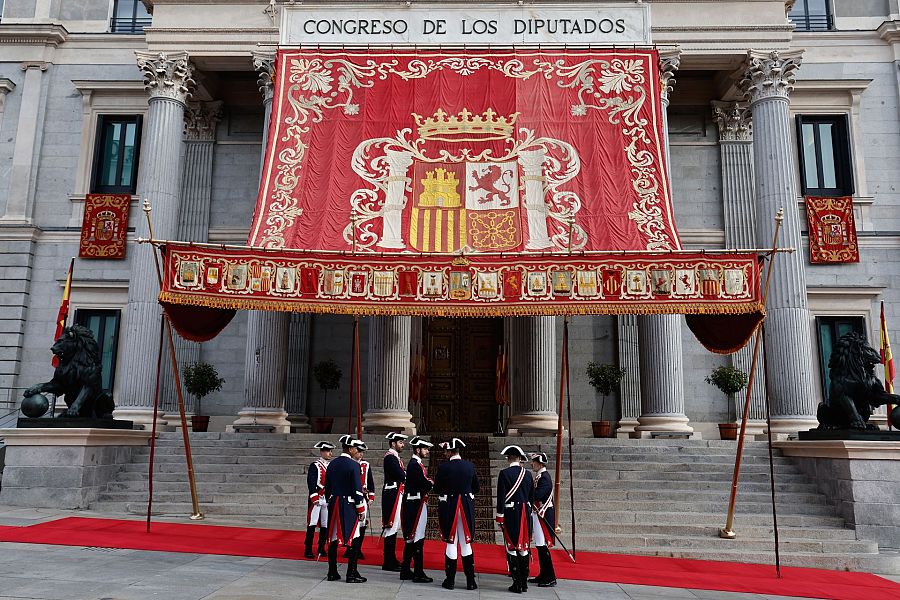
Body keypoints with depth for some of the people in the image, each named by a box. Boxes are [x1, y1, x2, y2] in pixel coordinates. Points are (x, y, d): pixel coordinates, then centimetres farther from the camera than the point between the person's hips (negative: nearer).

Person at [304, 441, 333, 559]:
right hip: (317, 499, -6)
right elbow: (311, 483, -11)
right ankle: (308, 550, -1)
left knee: (325, 525, 8)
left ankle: (321, 549, 16)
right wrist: (315, 498, -17)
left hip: (329, 499, 6)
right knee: (312, 524, -6)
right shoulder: (314, 466, -5)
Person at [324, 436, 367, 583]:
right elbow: (357, 489, -14)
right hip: (349, 505, -7)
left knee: (333, 539, 10)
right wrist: (361, 509, -7)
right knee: (353, 539, 0)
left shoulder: (332, 464, 8)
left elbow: (327, 487, 14)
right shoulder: (354, 465, -13)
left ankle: (332, 573, 17)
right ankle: (352, 574, 2)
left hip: (334, 505, 7)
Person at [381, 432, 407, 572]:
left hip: (396, 495, 10)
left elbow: (402, 475, 12)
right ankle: (388, 563, -1)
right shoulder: (390, 457, -14)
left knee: (394, 527, 15)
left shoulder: (395, 457, 18)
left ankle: (392, 560, 24)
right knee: (391, 526, -6)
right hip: (392, 495, -10)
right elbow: (402, 475, -22)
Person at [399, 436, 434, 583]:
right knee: (417, 539, -5)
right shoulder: (415, 465, -17)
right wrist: (432, 483, -2)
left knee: (410, 539, 15)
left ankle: (405, 571, 22)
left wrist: (428, 483, -4)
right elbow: (424, 486, -22)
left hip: (413, 505, 11)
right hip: (416, 505, -11)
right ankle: (418, 573, 0)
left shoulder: (416, 464, 16)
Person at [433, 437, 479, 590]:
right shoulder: (470, 466, -1)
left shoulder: (443, 467, -12)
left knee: (451, 543, 6)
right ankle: (470, 581, 13)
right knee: (466, 543, 11)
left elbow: (436, 489, -5)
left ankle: (450, 580, 13)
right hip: (467, 507, 3)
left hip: (448, 506, -3)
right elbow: (476, 488, 8)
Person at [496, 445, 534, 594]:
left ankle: (517, 584, 4)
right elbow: (532, 496, 10)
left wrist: (500, 517, -5)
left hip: (511, 514, -4)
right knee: (524, 547, 12)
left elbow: (501, 497, -11)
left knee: (512, 548, 3)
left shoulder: (504, 473, -10)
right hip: (526, 513, 4)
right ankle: (524, 583, 17)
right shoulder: (528, 474, 4)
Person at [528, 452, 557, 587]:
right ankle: (543, 575, 24)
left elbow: (537, 495, -27)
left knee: (543, 546, -6)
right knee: (540, 546, 15)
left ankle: (550, 578, 0)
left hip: (543, 515, -10)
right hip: (539, 514, 10)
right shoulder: (540, 476, 13)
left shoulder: (544, 477, -17)